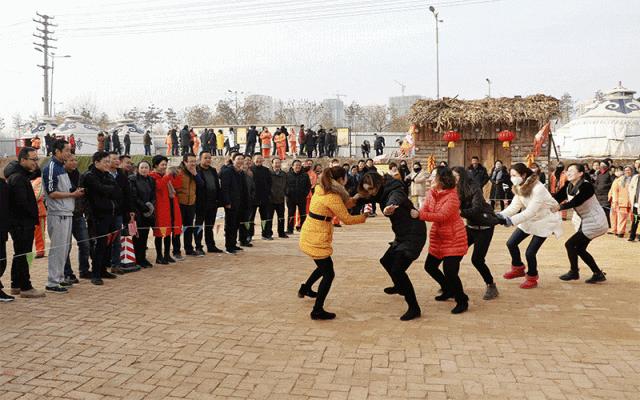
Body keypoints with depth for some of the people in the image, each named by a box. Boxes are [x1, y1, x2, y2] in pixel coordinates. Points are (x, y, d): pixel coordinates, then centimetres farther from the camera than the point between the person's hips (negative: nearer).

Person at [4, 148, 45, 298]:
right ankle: (26, 288, 0)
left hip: (18, 222, 10)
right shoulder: (18, 178, -18)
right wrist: (34, 215, -10)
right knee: (22, 256, -5)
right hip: (22, 223, -10)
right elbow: (23, 202, -24)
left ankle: (16, 286, 25)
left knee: (19, 255, 16)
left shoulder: (21, 174, 14)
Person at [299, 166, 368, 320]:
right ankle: (317, 311, 4)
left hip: (309, 234, 9)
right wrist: (364, 216, 0)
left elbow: (340, 205, 13)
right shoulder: (332, 197, -21)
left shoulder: (321, 189, 6)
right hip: (316, 238, -9)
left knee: (323, 266, 28)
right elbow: (347, 219, -14)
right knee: (328, 274, 0)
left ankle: (305, 289, 44)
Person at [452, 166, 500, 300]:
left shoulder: (474, 189, -21)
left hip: (484, 228, -7)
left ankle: (491, 286, 9)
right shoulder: (457, 191, -2)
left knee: (477, 259, -11)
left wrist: (460, 212, -45)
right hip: (471, 226, 7)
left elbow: (476, 210, -31)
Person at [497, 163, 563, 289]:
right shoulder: (520, 187, -4)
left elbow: (530, 211, -35)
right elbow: (514, 206, -10)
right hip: (529, 219, 8)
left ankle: (532, 278, 18)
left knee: (530, 252, -10)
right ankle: (518, 268, 31)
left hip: (544, 221, -8)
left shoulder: (538, 189, -31)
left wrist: (511, 220, -43)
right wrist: (500, 215, -27)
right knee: (511, 243, 5)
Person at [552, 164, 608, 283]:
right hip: (583, 221, 9)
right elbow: (557, 197, -10)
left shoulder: (586, 186, -24)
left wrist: (559, 207, -47)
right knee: (580, 248, 12)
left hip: (594, 222, -9)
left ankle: (574, 272, 9)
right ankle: (598, 274, 24)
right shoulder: (568, 186, 0)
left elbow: (576, 202, -37)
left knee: (570, 244, -10)